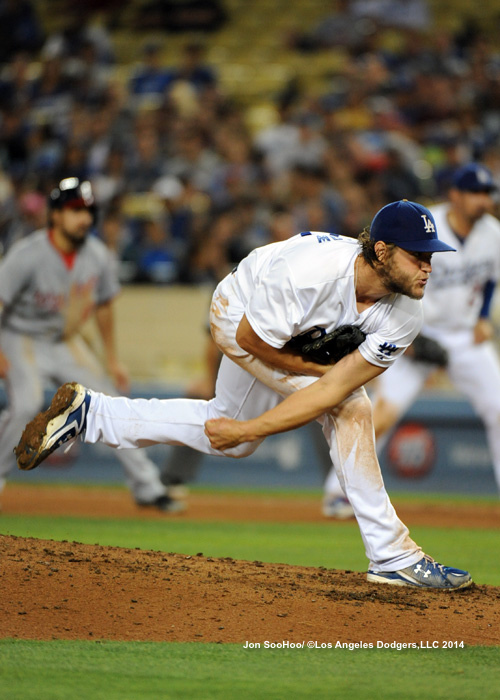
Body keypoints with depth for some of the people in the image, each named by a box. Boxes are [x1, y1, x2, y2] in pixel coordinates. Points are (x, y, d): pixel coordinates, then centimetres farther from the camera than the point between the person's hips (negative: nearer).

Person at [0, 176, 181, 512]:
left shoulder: (98, 255, -9)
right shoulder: (27, 255, -25)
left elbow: (104, 305, 7)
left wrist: (113, 359, 10)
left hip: (68, 342, 5)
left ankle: (148, 487, 8)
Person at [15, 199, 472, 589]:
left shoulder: (405, 318, -27)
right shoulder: (310, 271, -43)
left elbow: (331, 390, -28)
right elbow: (251, 338, -27)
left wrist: (249, 429, -31)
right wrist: (324, 371, -22)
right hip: (241, 315, -6)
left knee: (231, 442, 19)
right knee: (351, 409, -20)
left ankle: (89, 413, 30)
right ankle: (393, 557, -14)